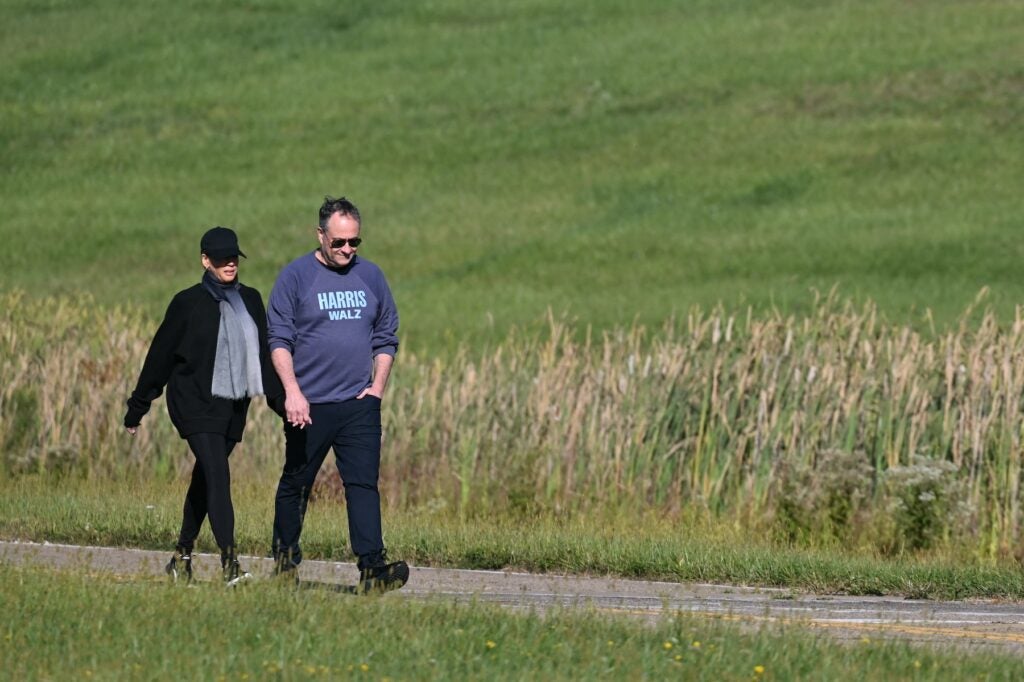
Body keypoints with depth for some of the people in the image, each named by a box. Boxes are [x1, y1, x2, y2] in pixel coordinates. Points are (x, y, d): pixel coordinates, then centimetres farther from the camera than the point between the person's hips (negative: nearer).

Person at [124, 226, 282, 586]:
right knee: (218, 475, -18)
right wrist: (137, 408, 5)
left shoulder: (250, 300, 11)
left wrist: (280, 398, 12)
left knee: (205, 481, 12)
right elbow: (160, 355, 2)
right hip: (195, 404, -5)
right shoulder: (188, 303, -3)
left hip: (233, 406, 5)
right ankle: (229, 564, -26)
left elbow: (265, 354, 18)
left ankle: (182, 555, 26)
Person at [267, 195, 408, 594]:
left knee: (364, 483, -9)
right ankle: (285, 562, 24)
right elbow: (279, 338, -6)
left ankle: (372, 568, -17)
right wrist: (293, 392, -16)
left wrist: (377, 387, 4)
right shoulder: (296, 276, -2)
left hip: (359, 403, 2)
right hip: (309, 406, -2)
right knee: (296, 485, 9)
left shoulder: (370, 277, 10)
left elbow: (386, 336, 17)